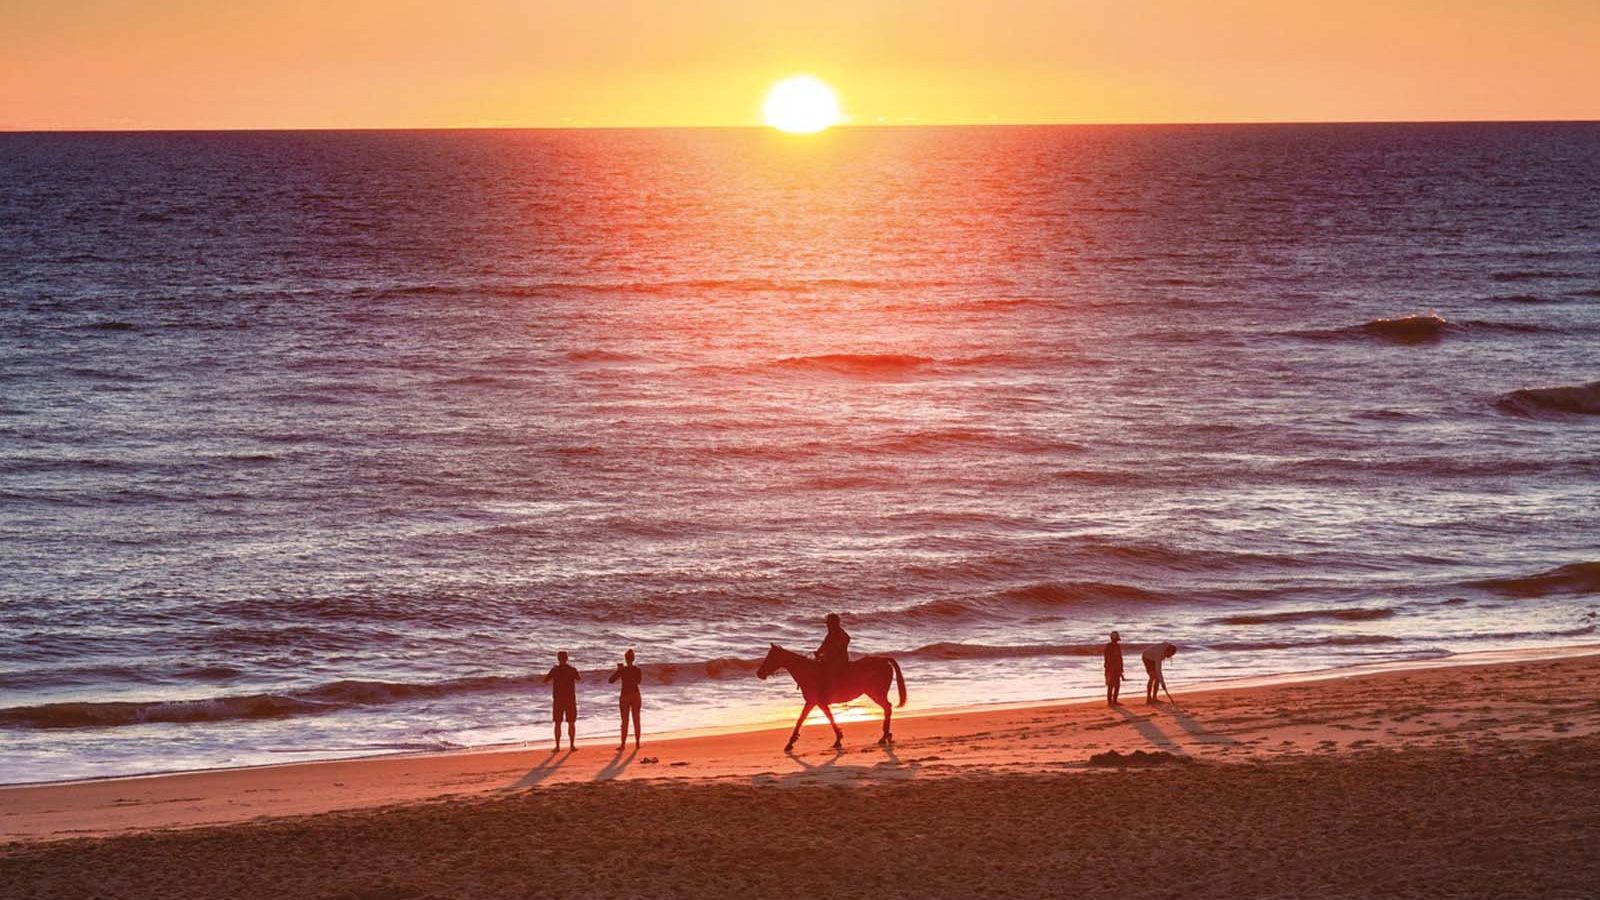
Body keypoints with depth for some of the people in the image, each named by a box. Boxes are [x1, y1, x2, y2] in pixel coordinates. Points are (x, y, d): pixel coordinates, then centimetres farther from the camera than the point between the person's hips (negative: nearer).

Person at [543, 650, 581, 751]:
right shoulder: (572, 670, -4)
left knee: (558, 723, 4)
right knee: (571, 723, 9)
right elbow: (579, 679, 16)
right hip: (570, 700, 1)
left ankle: (557, 746, 0)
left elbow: (545, 681, 2)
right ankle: (572, 745, 7)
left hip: (558, 700, -1)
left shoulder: (555, 670, -9)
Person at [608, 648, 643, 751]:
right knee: (636, 720, 8)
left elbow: (610, 680, -5)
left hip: (625, 696, -2)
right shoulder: (638, 670, -3)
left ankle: (623, 744, 1)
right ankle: (637, 743, 9)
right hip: (636, 696, 2)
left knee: (625, 721, 3)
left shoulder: (622, 670, -11)